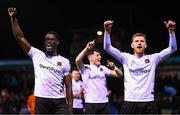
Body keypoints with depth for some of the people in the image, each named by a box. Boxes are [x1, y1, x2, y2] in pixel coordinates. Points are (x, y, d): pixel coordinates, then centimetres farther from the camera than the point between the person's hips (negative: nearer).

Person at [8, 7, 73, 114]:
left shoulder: (64, 61, 7)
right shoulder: (36, 55, 9)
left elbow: (68, 86, 6)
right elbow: (20, 38, 4)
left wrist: (70, 108, -2)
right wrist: (13, 18, -4)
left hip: (59, 101, 0)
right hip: (41, 100, 1)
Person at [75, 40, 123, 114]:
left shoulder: (103, 68, 13)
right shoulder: (85, 68, 1)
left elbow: (119, 74, 12)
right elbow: (77, 60, -20)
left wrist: (114, 68, -9)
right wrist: (87, 48, -22)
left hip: (104, 102, 4)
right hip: (91, 103, -4)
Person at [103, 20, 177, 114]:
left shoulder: (153, 59, 9)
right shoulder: (126, 58, 10)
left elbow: (172, 48, 2)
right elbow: (107, 47, 2)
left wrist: (171, 31, -12)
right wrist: (107, 31, -13)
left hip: (148, 102, 0)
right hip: (130, 102, 0)